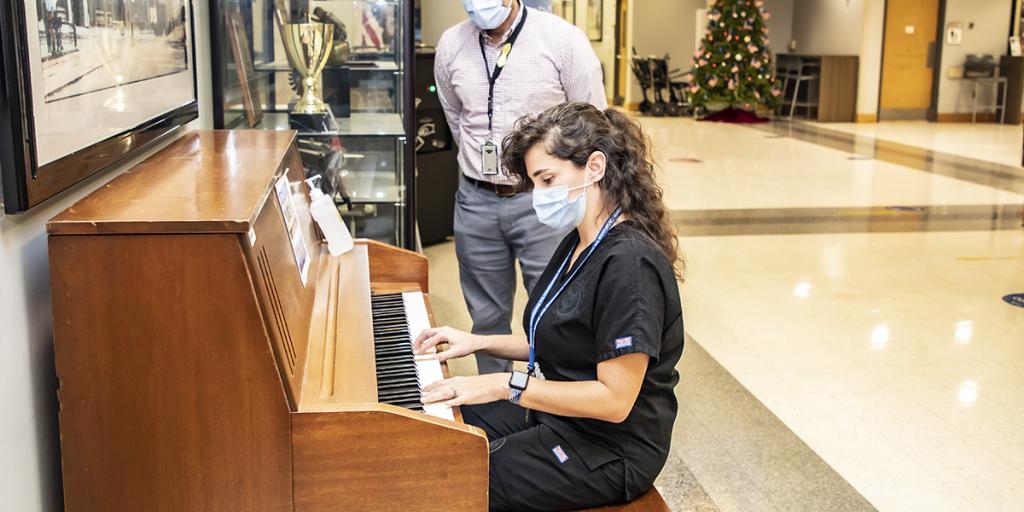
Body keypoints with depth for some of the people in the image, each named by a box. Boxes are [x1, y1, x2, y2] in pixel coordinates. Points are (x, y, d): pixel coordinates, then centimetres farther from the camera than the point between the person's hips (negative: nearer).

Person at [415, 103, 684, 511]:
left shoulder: (629, 264, -25)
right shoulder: (579, 245, 6)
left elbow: (614, 400, -26)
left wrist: (505, 385, -25)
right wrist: (478, 342, 5)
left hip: (605, 454, -9)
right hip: (557, 414, 10)